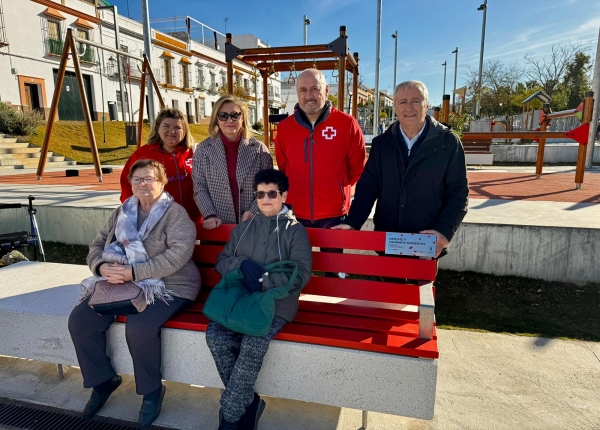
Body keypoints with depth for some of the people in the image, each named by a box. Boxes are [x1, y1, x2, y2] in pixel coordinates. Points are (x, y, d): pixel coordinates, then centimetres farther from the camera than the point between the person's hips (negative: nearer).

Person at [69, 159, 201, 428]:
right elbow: (98, 244, 13)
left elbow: (179, 253, -22)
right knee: (80, 320, -7)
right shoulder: (122, 212, 13)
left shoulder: (175, 213, -9)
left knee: (139, 327, -30)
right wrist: (101, 267, -11)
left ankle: (152, 390, -2)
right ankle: (103, 380, 16)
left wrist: (134, 272, -26)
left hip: (167, 286, -6)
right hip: (119, 284, 7)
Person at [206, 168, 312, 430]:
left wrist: (264, 280, -19)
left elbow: (301, 274, -7)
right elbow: (221, 262, 12)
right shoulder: (243, 228, 17)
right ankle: (248, 402, -5)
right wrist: (243, 264, -9)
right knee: (215, 335, -23)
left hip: (277, 301, -4)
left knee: (253, 342, -29)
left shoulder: (295, 230, 3)